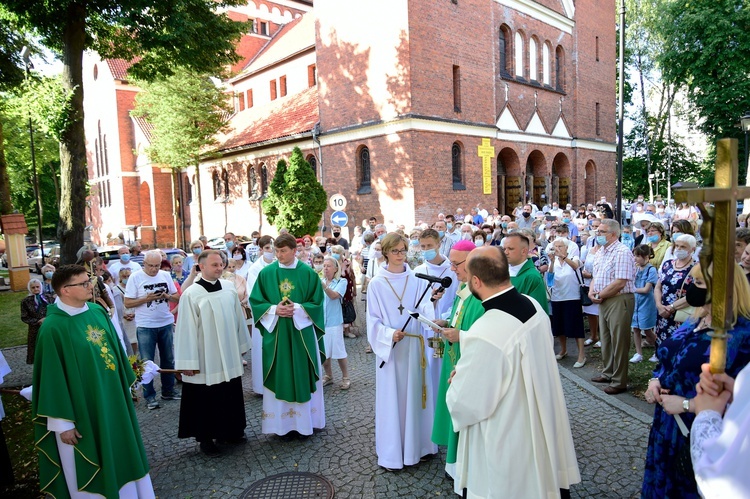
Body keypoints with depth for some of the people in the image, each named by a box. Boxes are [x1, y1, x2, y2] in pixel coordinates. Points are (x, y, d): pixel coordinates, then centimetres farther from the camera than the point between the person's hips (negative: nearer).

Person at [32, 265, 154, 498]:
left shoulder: (98, 311, 0)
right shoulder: (53, 327, -19)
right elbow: (52, 378, -16)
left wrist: (128, 383, 15)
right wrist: (62, 422, -13)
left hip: (111, 399, 6)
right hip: (80, 407, -6)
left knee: (119, 453, 20)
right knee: (88, 466, 12)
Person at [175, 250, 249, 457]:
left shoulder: (229, 287, 0)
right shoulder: (191, 294, -14)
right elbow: (187, 329, -13)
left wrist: (242, 345, 12)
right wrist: (188, 363, -12)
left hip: (229, 357, 5)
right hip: (205, 360, -5)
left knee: (231, 395, 16)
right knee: (206, 399, 8)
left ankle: (230, 431, 34)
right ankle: (206, 438, 25)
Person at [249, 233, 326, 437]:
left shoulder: (308, 273, -2)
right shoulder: (266, 273, 1)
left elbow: (317, 302, -1)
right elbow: (256, 301, 3)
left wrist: (298, 309, -16)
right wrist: (274, 309, -14)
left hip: (302, 333, 0)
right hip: (275, 333, 1)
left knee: (303, 375, 7)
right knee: (280, 377, 6)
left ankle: (305, 419, 21)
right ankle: (282, 422, 18)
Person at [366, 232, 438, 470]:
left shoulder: (416, 279, 2)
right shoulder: (377, 284, -3)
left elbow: (426, 306, -8)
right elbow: (373, 320, -3)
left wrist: (432, 319, -30)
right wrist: (390, 334, -20)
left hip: (414, 345, 2)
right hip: (389, 348, -2)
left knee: (415, 394, 11)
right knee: (391, 398, 5)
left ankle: (417, 444, 29)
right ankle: (391, 453, 18)